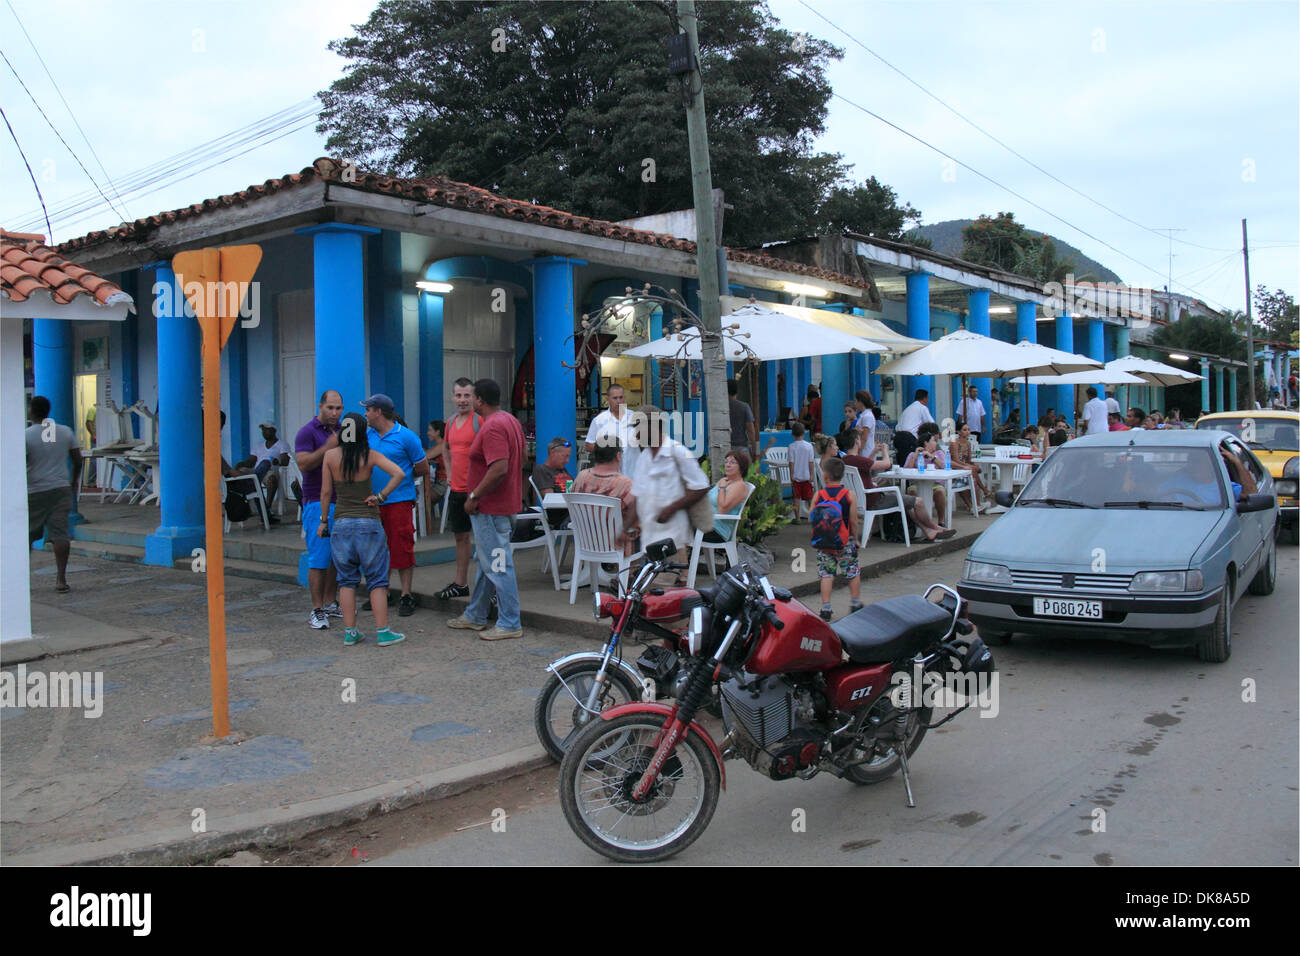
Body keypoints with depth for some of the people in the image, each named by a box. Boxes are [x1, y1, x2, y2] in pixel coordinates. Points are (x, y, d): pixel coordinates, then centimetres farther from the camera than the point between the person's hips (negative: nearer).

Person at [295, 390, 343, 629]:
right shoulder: (307, 432, -5)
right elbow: (303, 464, -18)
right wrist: (328, 447, -22)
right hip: (317, 503, -6)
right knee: (319, 559, -7)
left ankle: (330, 603, 19)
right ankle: (317, 610, -2)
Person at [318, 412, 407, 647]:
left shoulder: (330, 456, -2)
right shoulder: (370, 456, -5)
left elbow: (326, 492, 2)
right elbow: (399, 474, -17)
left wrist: (323, 520, 13)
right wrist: (381, 496, -7)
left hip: (341, 523, 2)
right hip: (369, 522, -2)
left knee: (347, 579, 11)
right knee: (377, 579, 5)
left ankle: (350, 632, 12)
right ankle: (382, 632, 5)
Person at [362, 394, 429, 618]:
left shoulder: (406, 437, -7)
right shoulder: (368, 436, 9)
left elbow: (423, 469, 0)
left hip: (399, 500, -6)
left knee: (402, 548, -2)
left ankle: (406, 596, 7)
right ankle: (383, 593, 24)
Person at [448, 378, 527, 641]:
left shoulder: (492, 427, -21)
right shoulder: (510, 420, 12)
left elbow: (499, 469, -30)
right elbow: (521, 458, 20)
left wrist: (474, 496, -20)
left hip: (491, 509, -11)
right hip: (506, 501, 11)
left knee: (497, 565, -4)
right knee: (487, 563, 19)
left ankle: (510, 624, 3)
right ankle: (476, 616, 32)